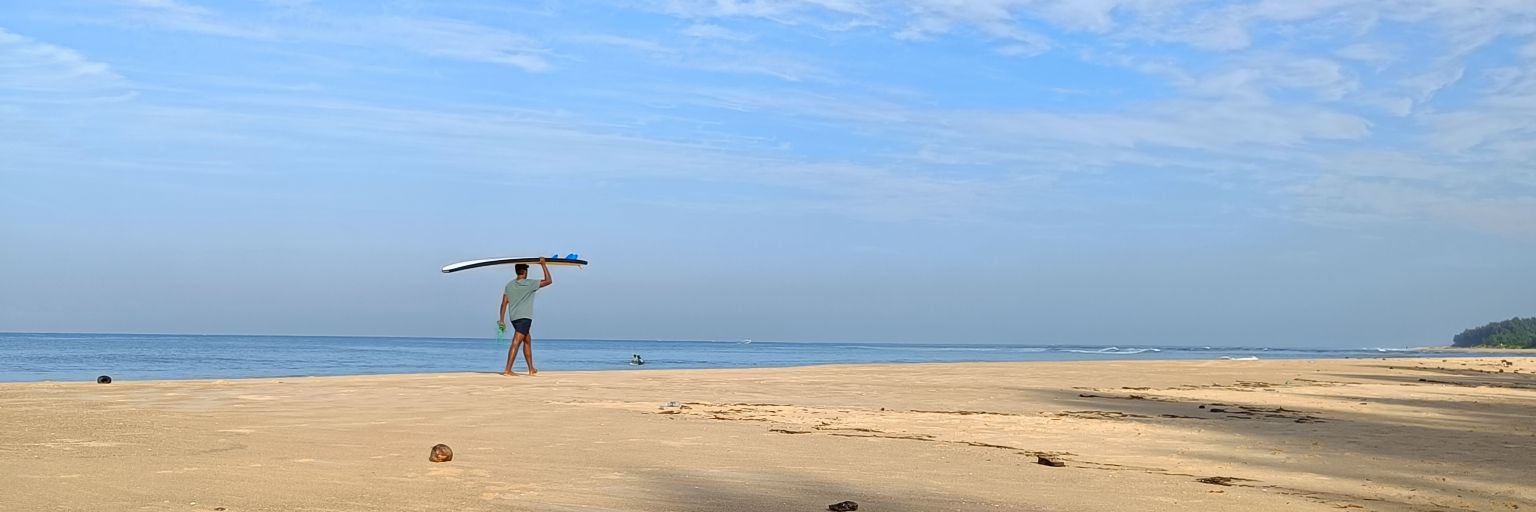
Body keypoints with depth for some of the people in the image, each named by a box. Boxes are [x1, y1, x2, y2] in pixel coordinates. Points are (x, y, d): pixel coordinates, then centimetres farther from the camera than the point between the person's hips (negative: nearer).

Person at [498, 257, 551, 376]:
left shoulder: (509, 285, 9)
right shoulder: (529, 284, -9)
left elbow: (504, 303, 6)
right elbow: (548, 281, -4)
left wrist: (501, 320, 7)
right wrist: (543, 265, 2)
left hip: (513, 317, 7)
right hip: (524, 317, -7)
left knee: (527, 341, 19)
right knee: (516, 343, -12)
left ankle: (531, 369, 23)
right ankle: (508, 370, -19)